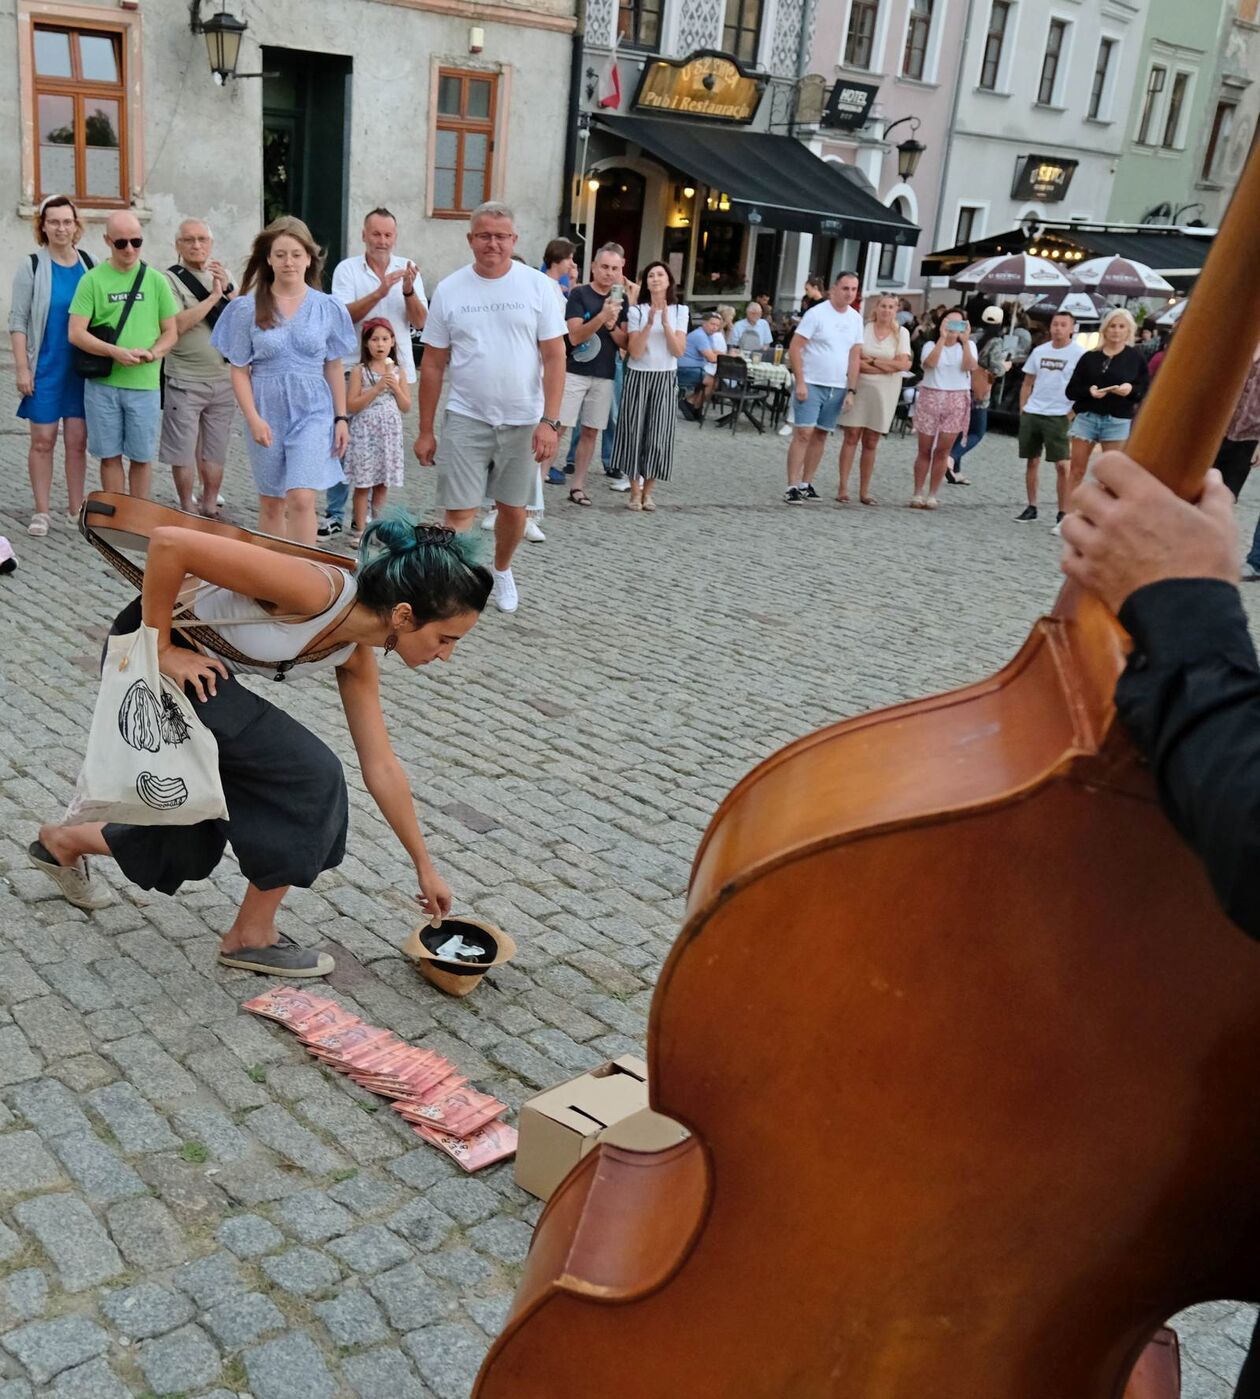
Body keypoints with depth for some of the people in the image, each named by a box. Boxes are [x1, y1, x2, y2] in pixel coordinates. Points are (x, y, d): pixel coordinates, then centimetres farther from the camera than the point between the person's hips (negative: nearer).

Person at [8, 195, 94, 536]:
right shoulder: (32, 265, -3)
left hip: (82, 367, 2)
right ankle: (42, 511, 10)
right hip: (45, 367, -2)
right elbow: (17, 320, -4)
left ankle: (76, 509, 14)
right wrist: (22, 368, -10)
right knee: (43, 440, 1)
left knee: (77, 440, 5)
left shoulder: (88, 264, 6)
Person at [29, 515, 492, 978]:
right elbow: (168, 542, -33)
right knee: (306, 778, -12)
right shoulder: (315, 591, -31)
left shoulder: (356, 657, -5)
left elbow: (381, 768, 4)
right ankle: (251, 937, 6)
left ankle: (62, 842, 45)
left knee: (206, 814, 19)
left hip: (202, 668, 8)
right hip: (150, 648, -8)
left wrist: (424, 865, 9)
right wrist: (160, 650, -23)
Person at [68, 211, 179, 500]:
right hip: (102, 382, -1)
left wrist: (151, 353, -13)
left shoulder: (155, 280, 5)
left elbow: (171, 332, 8)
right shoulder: (92, 279, 1)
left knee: (141, 457, 6)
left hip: (144, 383, 1)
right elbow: (76, 334, -3)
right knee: (110, 455, 7)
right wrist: (115, 352, -18)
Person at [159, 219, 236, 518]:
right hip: (185, 380, -5)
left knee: (216, 450, 11)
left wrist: (228, 290, -9)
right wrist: (213, 296, -13)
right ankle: (187, 511, 12)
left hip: (224, 378, 5)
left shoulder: (223, 277, 12)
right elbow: (177, 324, -17)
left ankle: (210, 508, 22)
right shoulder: (170, 278, -5)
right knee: (183, 450, 0)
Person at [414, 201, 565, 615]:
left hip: (523, 421, 1)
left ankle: (502, 570, 41)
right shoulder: (449, 290, 0)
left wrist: (549, 421, -12)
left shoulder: (537, 286, -3)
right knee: (459, 511, -4)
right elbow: (432, 365, 4)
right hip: (466, 419, 0)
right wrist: (425, 431, 3)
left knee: (513, 508, 15)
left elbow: (554, 357, -4)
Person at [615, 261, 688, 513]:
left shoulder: (679, 311, 4)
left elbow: (678, 351, -5)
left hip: (665, 379, 1)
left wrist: (666, 323, -15)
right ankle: (635, 491, 7)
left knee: (658, 435, 0)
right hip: (638, 377, -1)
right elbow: (635, 352, -10)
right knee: (635, 432, -1)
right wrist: (649, 323, -19)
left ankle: (647, 492, 12)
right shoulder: (636, 311, -2)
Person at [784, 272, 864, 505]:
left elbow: (855, 357, 11)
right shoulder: (816, 314, -8)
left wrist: (851, 390, 5)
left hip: (837, 388, 5)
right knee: (803, 433, -11)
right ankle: (792, 486, -10)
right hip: (811, 384, -5)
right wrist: (800, 382, -15)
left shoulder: (856, 319, 9)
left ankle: (806, 483, 15)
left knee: (821, 434, 8)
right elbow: (794, 348, -10)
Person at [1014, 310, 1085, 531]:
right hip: (1031, 414, 5)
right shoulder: (1040, 351, 10)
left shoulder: (1079, 354, -4)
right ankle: (1031, 508, 21)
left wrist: (1071, 415, -12)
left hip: (1058, 416, -5)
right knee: (1031, 461, 10)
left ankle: (1062, 514, -2)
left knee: (1063, 465, -7)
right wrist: (1022, 410, 7)